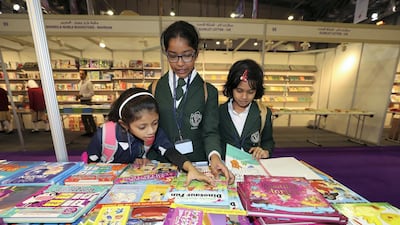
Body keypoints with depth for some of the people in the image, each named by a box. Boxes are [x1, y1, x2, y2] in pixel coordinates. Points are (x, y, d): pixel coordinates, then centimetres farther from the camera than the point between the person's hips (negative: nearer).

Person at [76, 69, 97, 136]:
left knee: (89, 117, -1)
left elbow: (92, 93, -18)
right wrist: (79, 96, 2)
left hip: (87, 102, -8)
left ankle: (94, 131, 12)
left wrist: (82, 95, -21)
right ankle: (88, 131, 24)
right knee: (83, 117, 13)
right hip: (82, 101, 9)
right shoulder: (80, 82, 12)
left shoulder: (88, 82, -13)